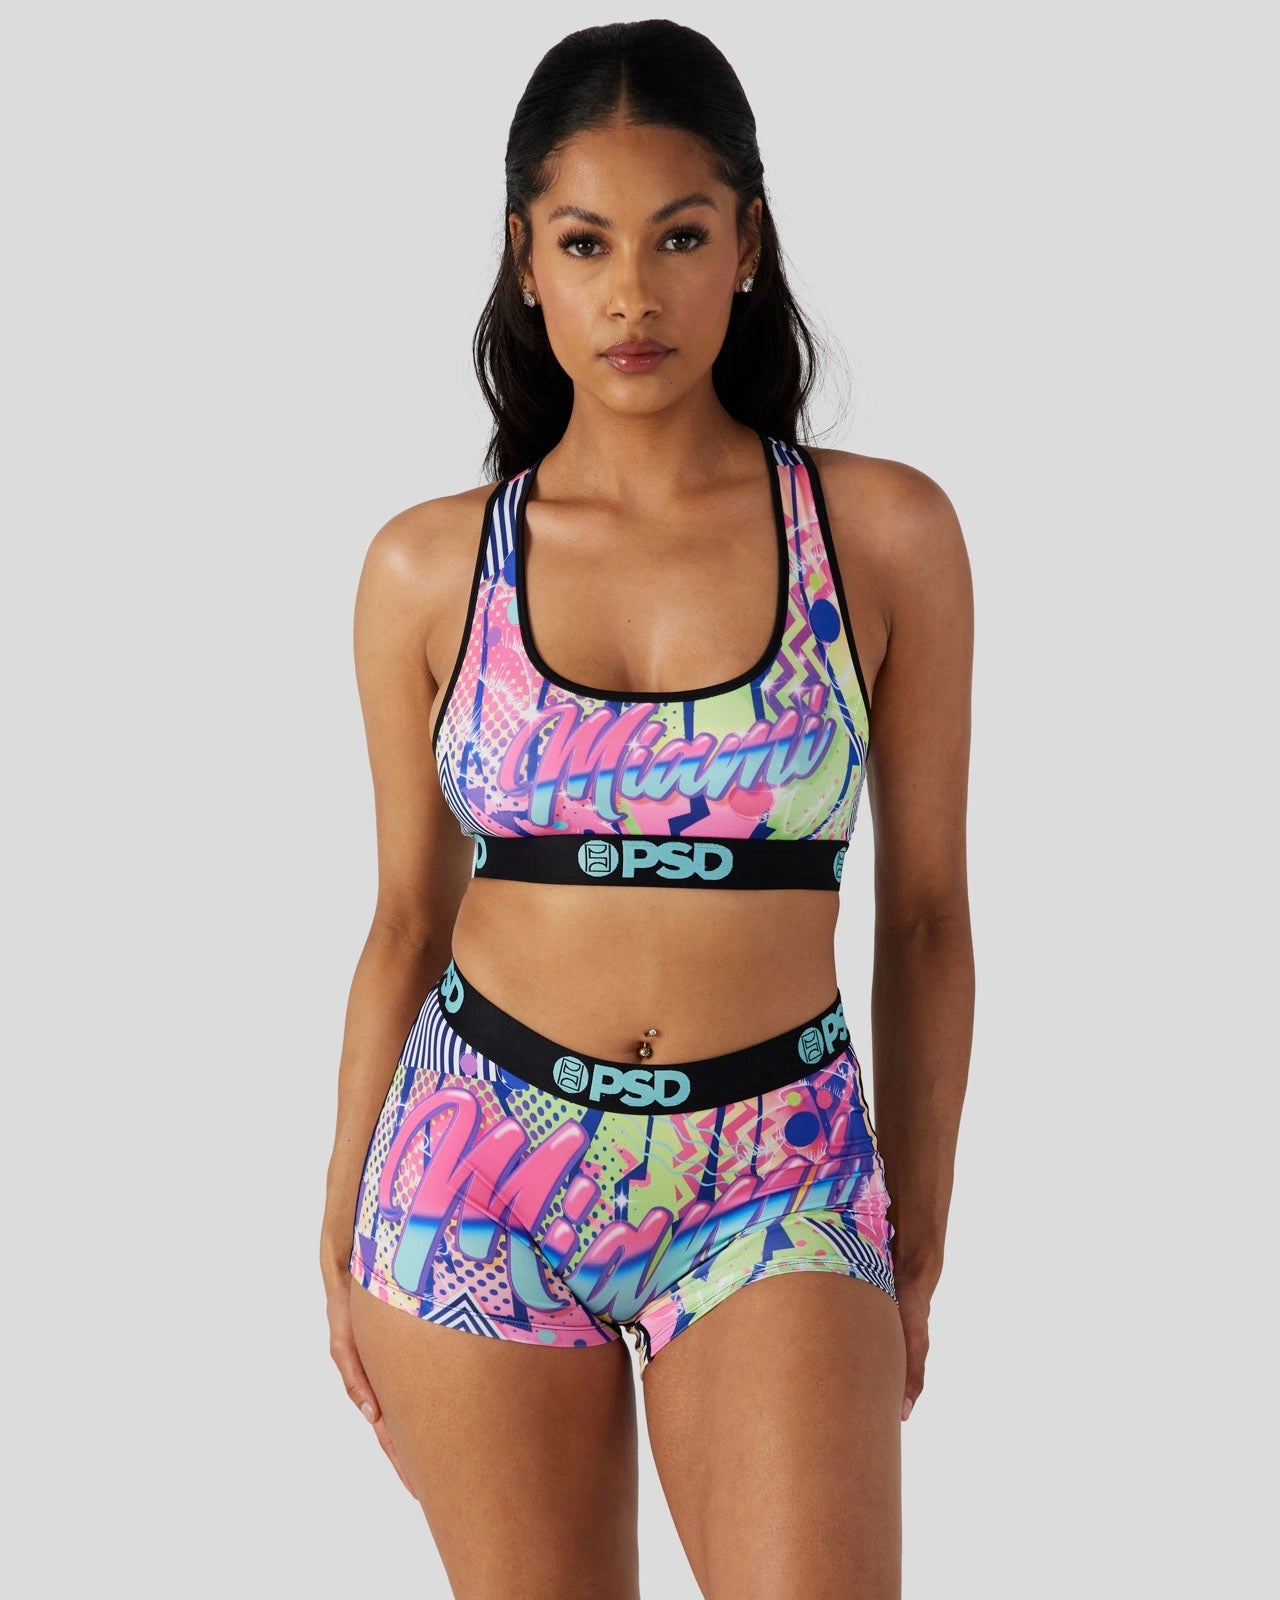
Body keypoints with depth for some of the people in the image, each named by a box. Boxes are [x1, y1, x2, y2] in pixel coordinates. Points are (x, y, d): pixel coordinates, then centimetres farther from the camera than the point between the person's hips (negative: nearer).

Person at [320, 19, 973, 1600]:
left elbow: (922, 916, 3)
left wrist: (917, 1249, 6)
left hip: (774, 1189, -1)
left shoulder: (881, 533, -3)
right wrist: (341, 1237, 11)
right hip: (481, 1172, 1)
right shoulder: (429, 567, 0)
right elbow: (407, 919, 8)